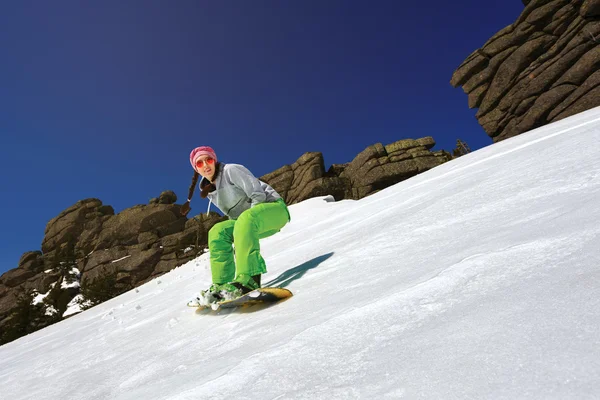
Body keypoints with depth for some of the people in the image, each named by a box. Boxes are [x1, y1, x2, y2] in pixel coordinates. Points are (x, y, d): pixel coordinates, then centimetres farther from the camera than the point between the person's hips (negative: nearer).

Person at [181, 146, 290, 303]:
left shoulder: (231, 170, -13)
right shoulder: (209, 190, 9)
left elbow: (258, 195, -19)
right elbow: (235, 215, 12)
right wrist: (242, 241, -2)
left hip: (275, 208, -7)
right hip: (248, 223, 8)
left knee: (246, 219, -37)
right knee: (218, 232, -10)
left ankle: (249, 280, -44)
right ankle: (221, 286, -11)